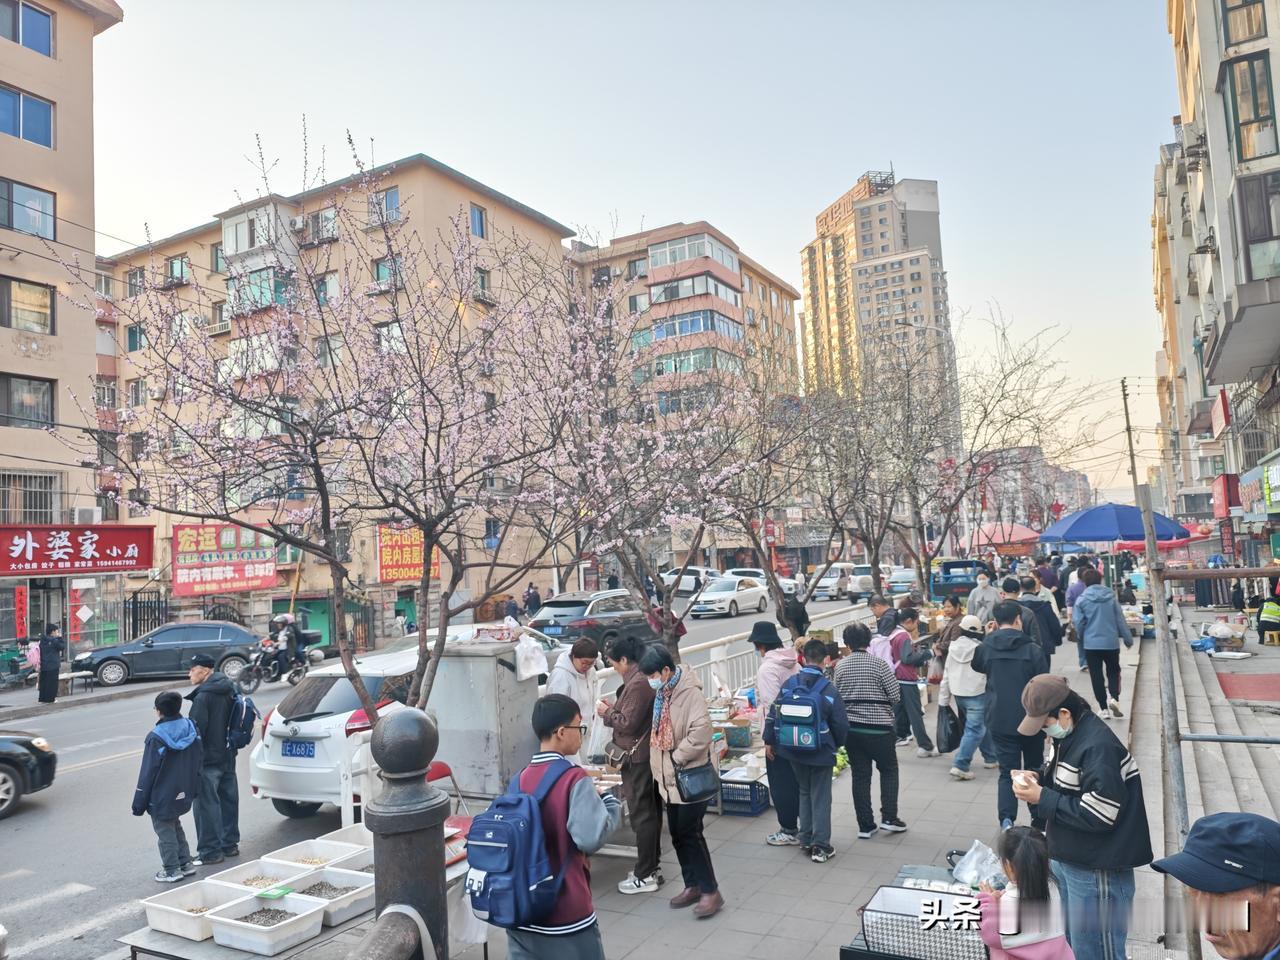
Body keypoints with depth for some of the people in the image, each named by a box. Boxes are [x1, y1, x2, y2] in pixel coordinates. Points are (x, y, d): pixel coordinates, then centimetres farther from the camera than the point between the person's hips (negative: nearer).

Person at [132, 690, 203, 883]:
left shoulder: (156, 738, -21)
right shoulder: (191, 729, -3)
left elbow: (147, 773, -16)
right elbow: (198, 760, 6)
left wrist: (139, 803, -6)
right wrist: (193, 789, 18)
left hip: (162, 797, -7)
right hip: (183, 794, 7)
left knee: (164, 830, 8)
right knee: (175, 826, 23)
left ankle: (172, 870, 13)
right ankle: (186, 863, 26)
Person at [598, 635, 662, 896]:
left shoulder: (637, 683, -21)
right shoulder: (646, 678, 9)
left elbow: (629, 723, -21)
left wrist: (607, 713, -6)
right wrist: (614, 709, 8)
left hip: (637, 759, -10)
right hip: (647, 755, 10)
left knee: (641, 815, -1)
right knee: (650, 812, 17)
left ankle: (645, 876, 8)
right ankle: (652, 867, 29)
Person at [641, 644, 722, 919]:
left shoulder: (690, 693, -19)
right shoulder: (662, 694, 6)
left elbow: (701, 732, -28)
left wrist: (678, 757, -19)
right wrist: (661, 767, 9)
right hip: (671, 779, 8)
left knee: (690, 833, -3)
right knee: (678, 834, 14)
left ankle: (710, 891, 10)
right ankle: (692, 885, 29)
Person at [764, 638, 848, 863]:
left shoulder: (789, 684, -7)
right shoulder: (829, 690, -14)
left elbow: (774, 714, -3)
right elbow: (841, 724, -9)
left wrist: (769, 740, 9)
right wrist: (837, 744, 11)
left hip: (794, 750, 4)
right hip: (821, 751, -3)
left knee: (804, 792, 21)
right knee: (821, 798, 9)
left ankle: (806, 841, 26)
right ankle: (821, 846, 11)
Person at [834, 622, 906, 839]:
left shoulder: (841, 666, 0)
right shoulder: (878, 663, -11)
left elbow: (837, 696, 7)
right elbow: (896, 695, -8)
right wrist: (881, 701, 11)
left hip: (850, 728, 3)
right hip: (878, 727, -3)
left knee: (860, 775, 10)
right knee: (889, 770, 16)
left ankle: (865, 826, 12)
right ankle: (889, 817, 10)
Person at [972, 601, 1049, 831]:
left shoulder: (984, 648, -4)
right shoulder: (1033, 649, -11)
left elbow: (977, 666, 20)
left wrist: (991, 636, 20)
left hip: (1000, 721, 1)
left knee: (1007, 772, 6)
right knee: (1034, 769, 19)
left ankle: (1006, 820, -10)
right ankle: (1038, 817, 30)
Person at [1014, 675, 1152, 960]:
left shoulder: (1098, 748, -27)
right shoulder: (1066, 734, 3)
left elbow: (1098, 816, -28)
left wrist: (1041, 798, -23)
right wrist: (1039, 779, -3)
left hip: (1096, 871, -9)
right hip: (1067, 859, 9)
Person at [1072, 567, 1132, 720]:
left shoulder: (1081, 600, -8)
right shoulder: (1111, 597, -2)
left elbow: (1078, 623, -6)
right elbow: (1120, 620, 1)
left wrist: (1082, 639, 13)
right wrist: (1128, 639, 11)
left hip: (1091, 644, -1)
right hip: (1111, 643, 1)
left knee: (1096, 676, 8)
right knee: (1114, 671, 18)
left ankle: (1104, 709, 8)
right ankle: (1114, 698, -5)